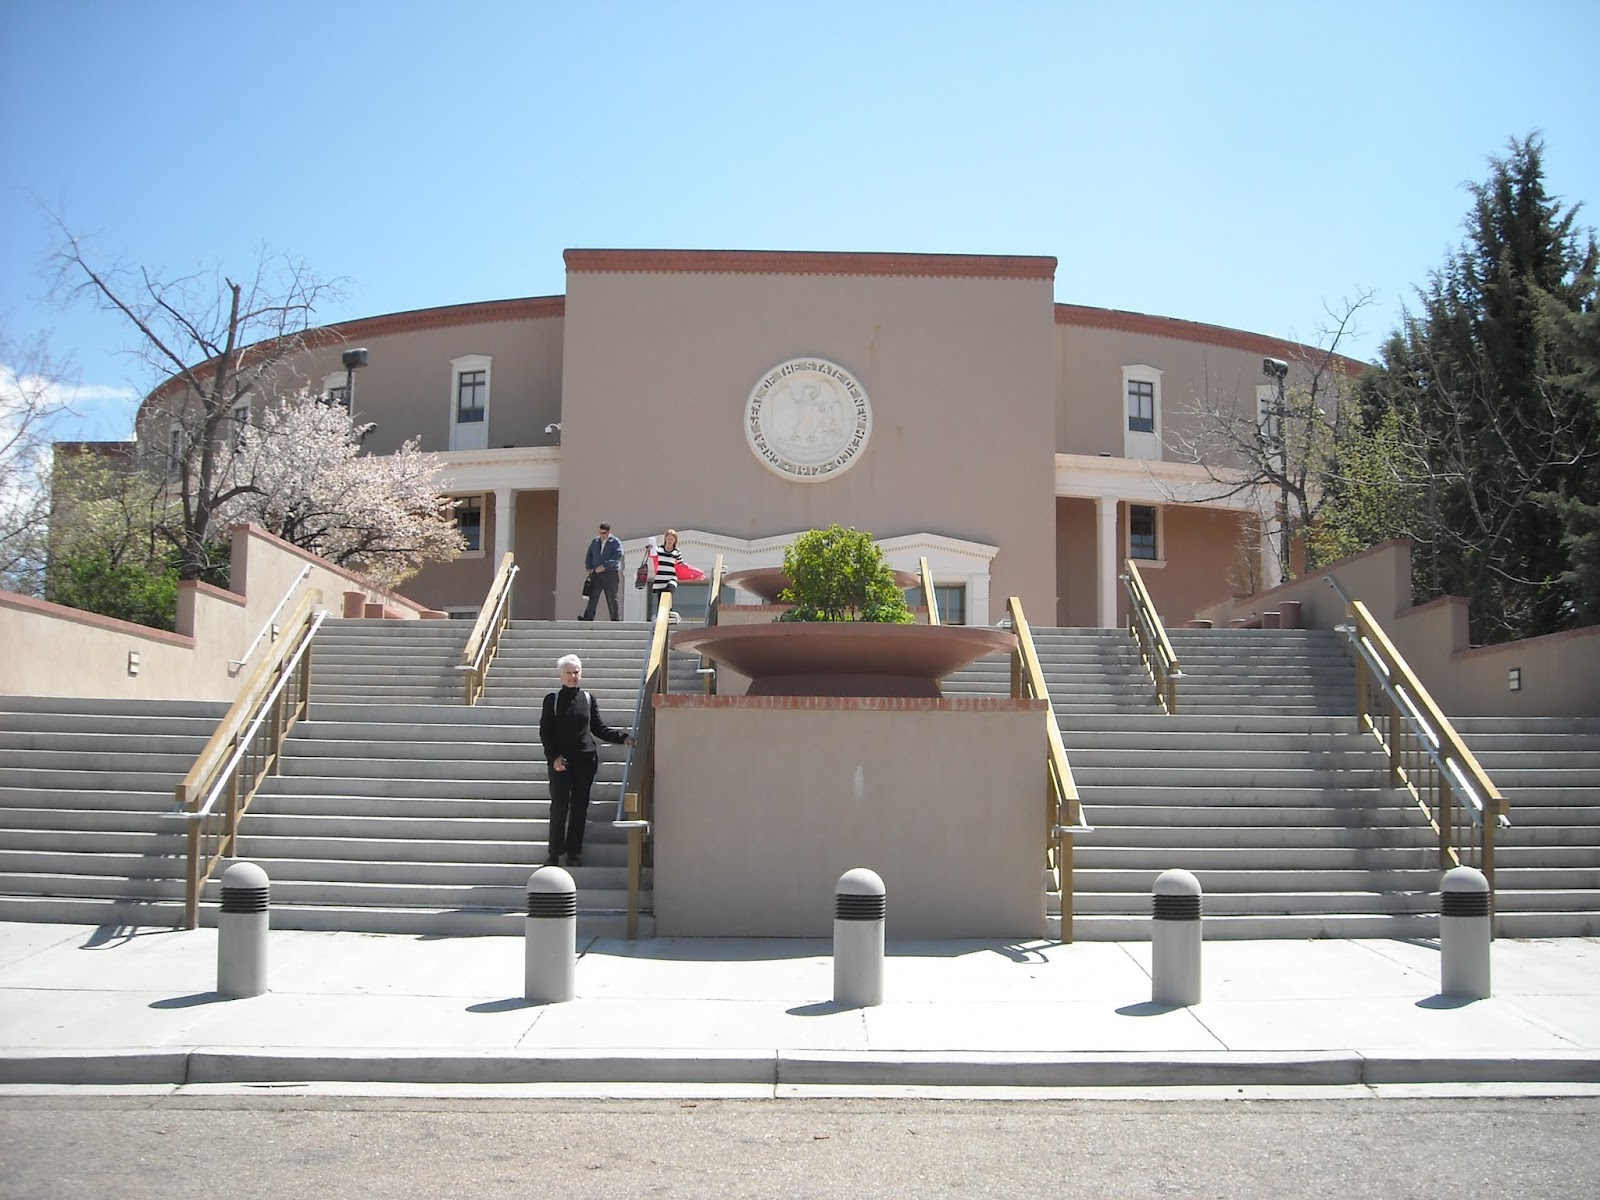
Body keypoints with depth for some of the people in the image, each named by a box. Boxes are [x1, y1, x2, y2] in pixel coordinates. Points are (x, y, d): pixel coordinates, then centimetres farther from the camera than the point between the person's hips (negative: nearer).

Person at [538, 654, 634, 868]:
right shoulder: (552, 700, 3)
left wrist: (623, 738, 1)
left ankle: (574, 853, 12)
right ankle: (554, 853, 4)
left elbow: (599, 728, 12)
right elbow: (545, 732, 2)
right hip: (560, 761, -2)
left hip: (585, 760, 2)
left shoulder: (588, 698, 9)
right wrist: (553, 757, -9)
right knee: (559, 806, -4)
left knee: (579, 808, 4)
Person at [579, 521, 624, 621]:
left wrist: (604, 566, -23)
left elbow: (617, 557, -14)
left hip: (610, 573, -4)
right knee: (593, 595, -7)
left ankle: (614, 619, 6)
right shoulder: (595, 541, 15)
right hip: (596, 573, 4)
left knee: (612, 598, 0)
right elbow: (589, 555, 20)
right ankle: (588, 616, -12)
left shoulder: (615, 542, -2)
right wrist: (588, 567, 3)